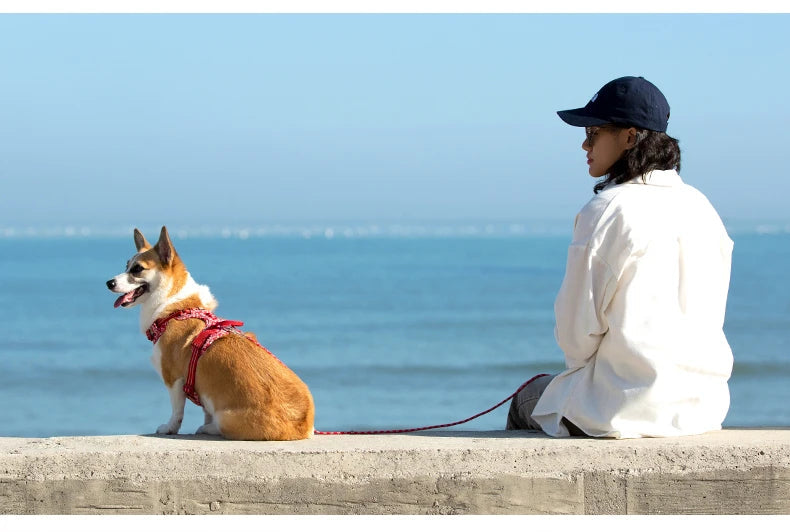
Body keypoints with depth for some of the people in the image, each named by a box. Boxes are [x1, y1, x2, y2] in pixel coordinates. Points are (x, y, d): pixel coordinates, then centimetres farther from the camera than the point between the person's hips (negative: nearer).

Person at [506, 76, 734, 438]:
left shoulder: (606, 210, -13)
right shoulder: (701, 207, 7)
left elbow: (577, 326, -11)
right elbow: (711, 314, 11)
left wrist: (581, 365, 11)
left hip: (631, 407, -7)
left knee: (525, 402, 22)